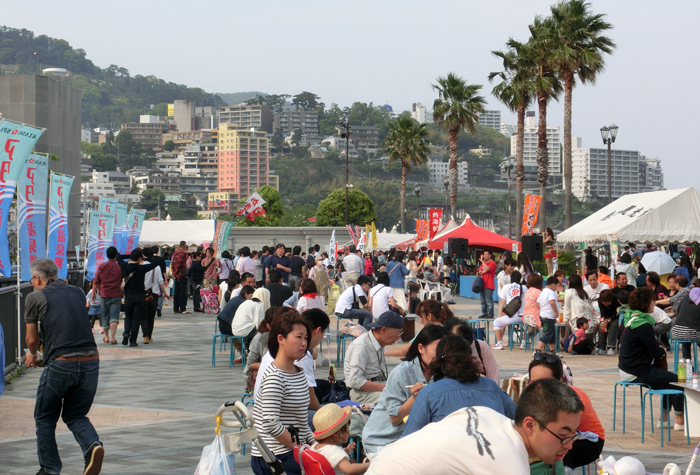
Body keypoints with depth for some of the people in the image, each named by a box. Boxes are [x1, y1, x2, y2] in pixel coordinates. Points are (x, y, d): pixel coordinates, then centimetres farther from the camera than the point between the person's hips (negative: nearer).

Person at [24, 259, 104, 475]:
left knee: (45, 419, 16)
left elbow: (32, 339, 6)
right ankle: (93, 445, -7)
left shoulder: (35, 297, 2)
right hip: (91, 362, 4)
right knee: (76, 415, 20)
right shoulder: (77, 293, 16)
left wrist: (32, 355, 29)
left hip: (60, 365, -4)